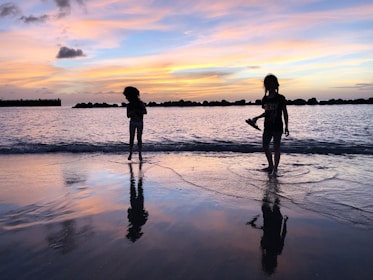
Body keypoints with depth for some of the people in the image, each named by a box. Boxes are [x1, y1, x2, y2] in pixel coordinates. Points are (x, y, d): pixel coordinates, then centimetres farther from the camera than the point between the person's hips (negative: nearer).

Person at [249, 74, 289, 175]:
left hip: (278, 127, -5)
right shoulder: (265, 99, 7)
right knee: (265, 146, 7)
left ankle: (275, 168, 7)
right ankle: (271, 165, 25)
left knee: (276, 147, -3)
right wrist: (257, 117, 8)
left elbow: (285, 113, -3)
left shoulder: (281, 98, -6)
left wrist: (286, 126, -7)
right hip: (267, 127, 5)